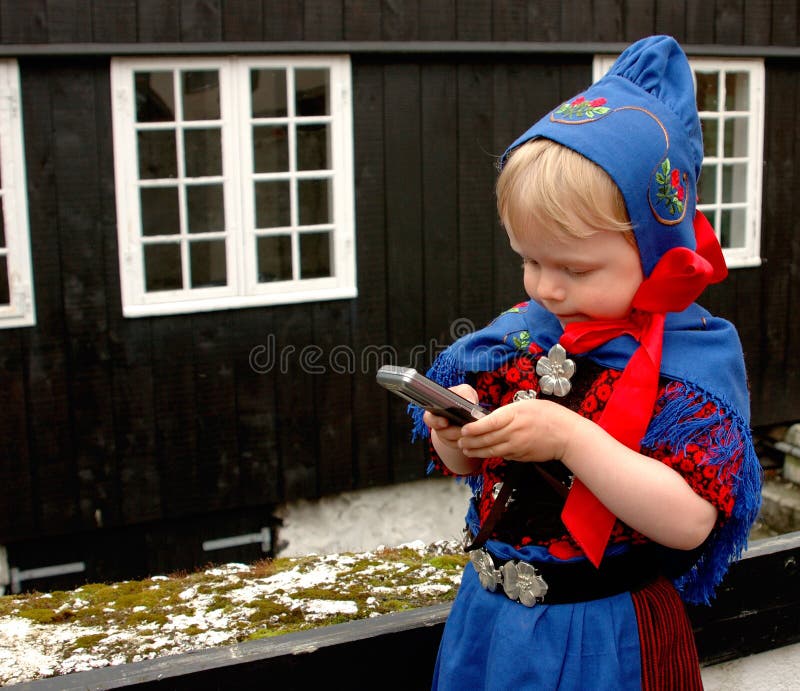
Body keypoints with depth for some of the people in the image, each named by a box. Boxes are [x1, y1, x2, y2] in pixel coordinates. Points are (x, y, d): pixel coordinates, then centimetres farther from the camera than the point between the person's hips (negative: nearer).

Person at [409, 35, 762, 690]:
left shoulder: (692, 354, -16)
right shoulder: (521, 331, -3)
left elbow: (689, 522, -27)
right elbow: (465, 468, 8)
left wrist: (570, 437, -33)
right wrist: (455, 433, -15)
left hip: (607, 637, -5)